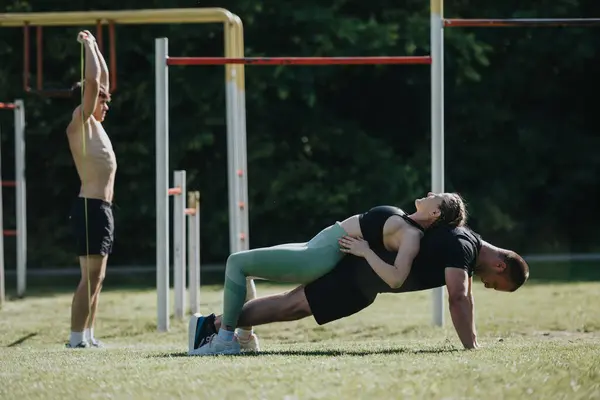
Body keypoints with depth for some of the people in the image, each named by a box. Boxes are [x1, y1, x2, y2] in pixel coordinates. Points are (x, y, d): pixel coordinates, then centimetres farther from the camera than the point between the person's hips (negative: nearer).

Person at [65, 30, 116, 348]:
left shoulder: (94, 124, 17)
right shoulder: (79, 124, -7)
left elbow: (102, 78, 27)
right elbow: (92, 82, -15)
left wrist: (94, 47, 25)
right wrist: (88, 46, -6)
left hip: (101, 209, 10)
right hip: (90, 208, -10)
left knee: (96, 277, 11)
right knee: (90, 277, -13)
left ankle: (87, 336, 13)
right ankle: (76, 339, -15)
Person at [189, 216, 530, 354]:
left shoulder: (470, 247, 9)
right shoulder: (462, 248, -22)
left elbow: (466, 297, 19)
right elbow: (457, 299, -32)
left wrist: (474, 342, 16)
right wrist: (471, 347, -30)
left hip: (371, 270, 9)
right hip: (363, 272, -9)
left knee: (298, 304, 10)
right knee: (295, 305, -8)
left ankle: (220, 322, 13)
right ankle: (214, 324, -7)